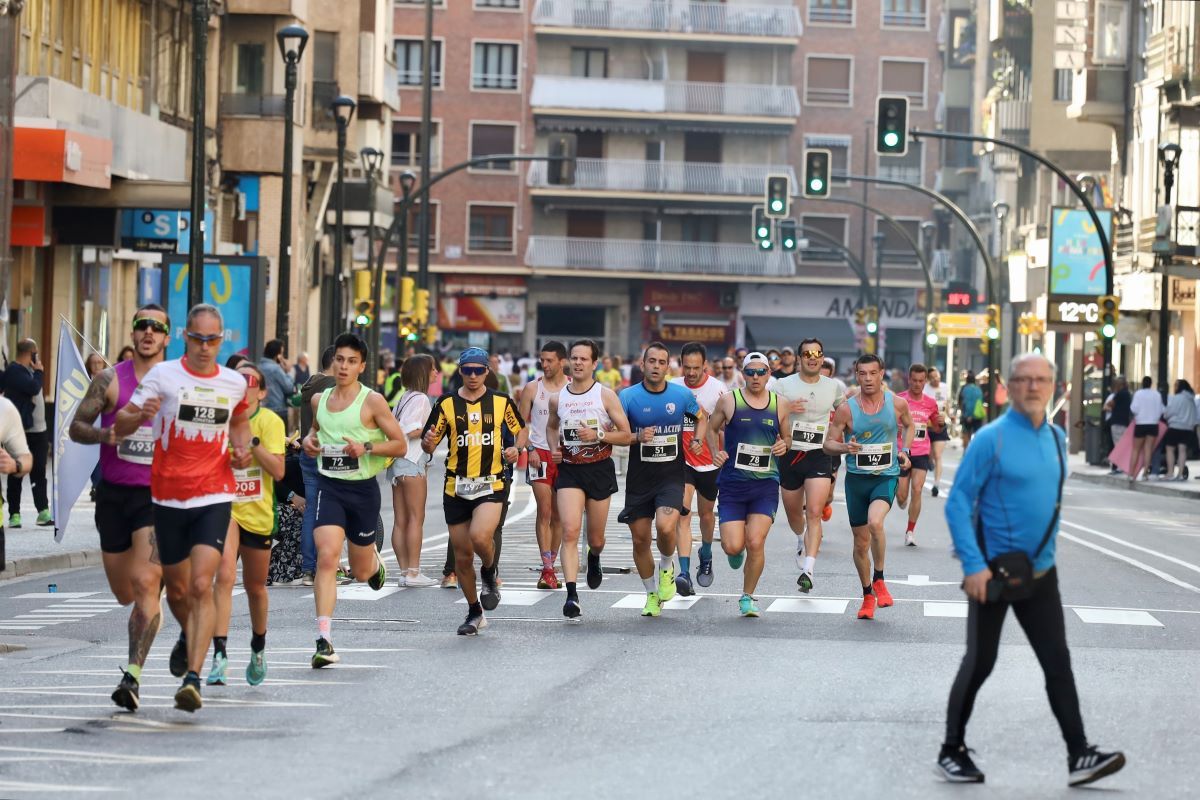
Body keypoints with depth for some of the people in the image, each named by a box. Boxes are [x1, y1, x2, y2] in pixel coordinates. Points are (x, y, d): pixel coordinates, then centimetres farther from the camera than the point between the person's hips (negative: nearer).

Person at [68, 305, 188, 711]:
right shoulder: (110, 380, 2)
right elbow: (76, 426, 1)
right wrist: (104, 434, -19)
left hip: (157, 495, -3)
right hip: (113, 493, 3)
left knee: (146, 583, -20)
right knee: (125, 593, 12)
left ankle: (133, 676, -20)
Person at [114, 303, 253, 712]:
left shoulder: (235, 383, 4)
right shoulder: (163, 376, -4)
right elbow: (120, 426, -6)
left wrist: (241, 449, 6)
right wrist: (139, 413, -29)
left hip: (214, 497, 0)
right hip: (168, 495, 0)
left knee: (201, 585, -16)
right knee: (176, 583, 12)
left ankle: (193, 677, -21)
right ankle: (190, 636, 43)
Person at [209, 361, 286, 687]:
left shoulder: (270, 421, -8)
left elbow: (278, 471, -18)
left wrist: (251, 440, -24)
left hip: (258, 514, 0)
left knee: (255, 586, 15)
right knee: (225, 576, -22)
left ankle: (258, 648, 40)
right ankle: (219, 652, -25)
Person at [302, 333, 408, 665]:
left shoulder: (372, 401, -6)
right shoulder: (319, 400, 7)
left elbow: (400, 445, -4)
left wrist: (367, 447, -19)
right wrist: (309, 440, 7)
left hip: (363, 488, -2)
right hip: (328, 486, 2)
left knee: (361, 572, 11)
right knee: (326, 558, -18)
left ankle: (375, 561, 51)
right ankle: (324, 640, -21)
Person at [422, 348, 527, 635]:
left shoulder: (501, 402, 3)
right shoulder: (446, 404, 3)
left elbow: (521, 429, 17)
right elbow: (428, 445, 6)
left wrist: (516, 448, -4)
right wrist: (428, 442, -18)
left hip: (492, 485, -2)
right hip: (456, 489, 2)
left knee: (480, 537, -27)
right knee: (462, 556, 5)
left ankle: (490, 573, 7)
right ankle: (475, 613, 24)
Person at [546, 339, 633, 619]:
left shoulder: (606, 395, -4)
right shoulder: (557, 399, 4)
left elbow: (626, 435, -4)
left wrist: (598, 435, -19)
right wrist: (554, 448, 6)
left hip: (600, 470, -1)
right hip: (569, 470, 1)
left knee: (595, 537, 11)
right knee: (570, 531, -17)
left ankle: (594, 559, 49)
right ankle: (572, 595, -23)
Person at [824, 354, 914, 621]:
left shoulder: (897, 403, -3)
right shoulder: (847, 409, -6)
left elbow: (908, 425, 19)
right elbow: (828, 443, 0)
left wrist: (905, 451, 5)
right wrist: (845, 447, -20)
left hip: (886, 476, -1)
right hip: (856, 478, 1)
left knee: (875, 522, -29)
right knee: (861, 542, 8)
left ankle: (879, 580, -9)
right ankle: (867, 596, 28)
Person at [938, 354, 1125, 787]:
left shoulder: (1056, 438, 6)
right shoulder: (992, 439, -14)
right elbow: (958, 504, -15)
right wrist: (973, 565, -21)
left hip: (1039, 572, 5)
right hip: (993, 571, -5)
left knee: (1058, 662, 1)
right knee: (980, 663, 3)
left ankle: (1079, 756, 1)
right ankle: (952, 751, 16)